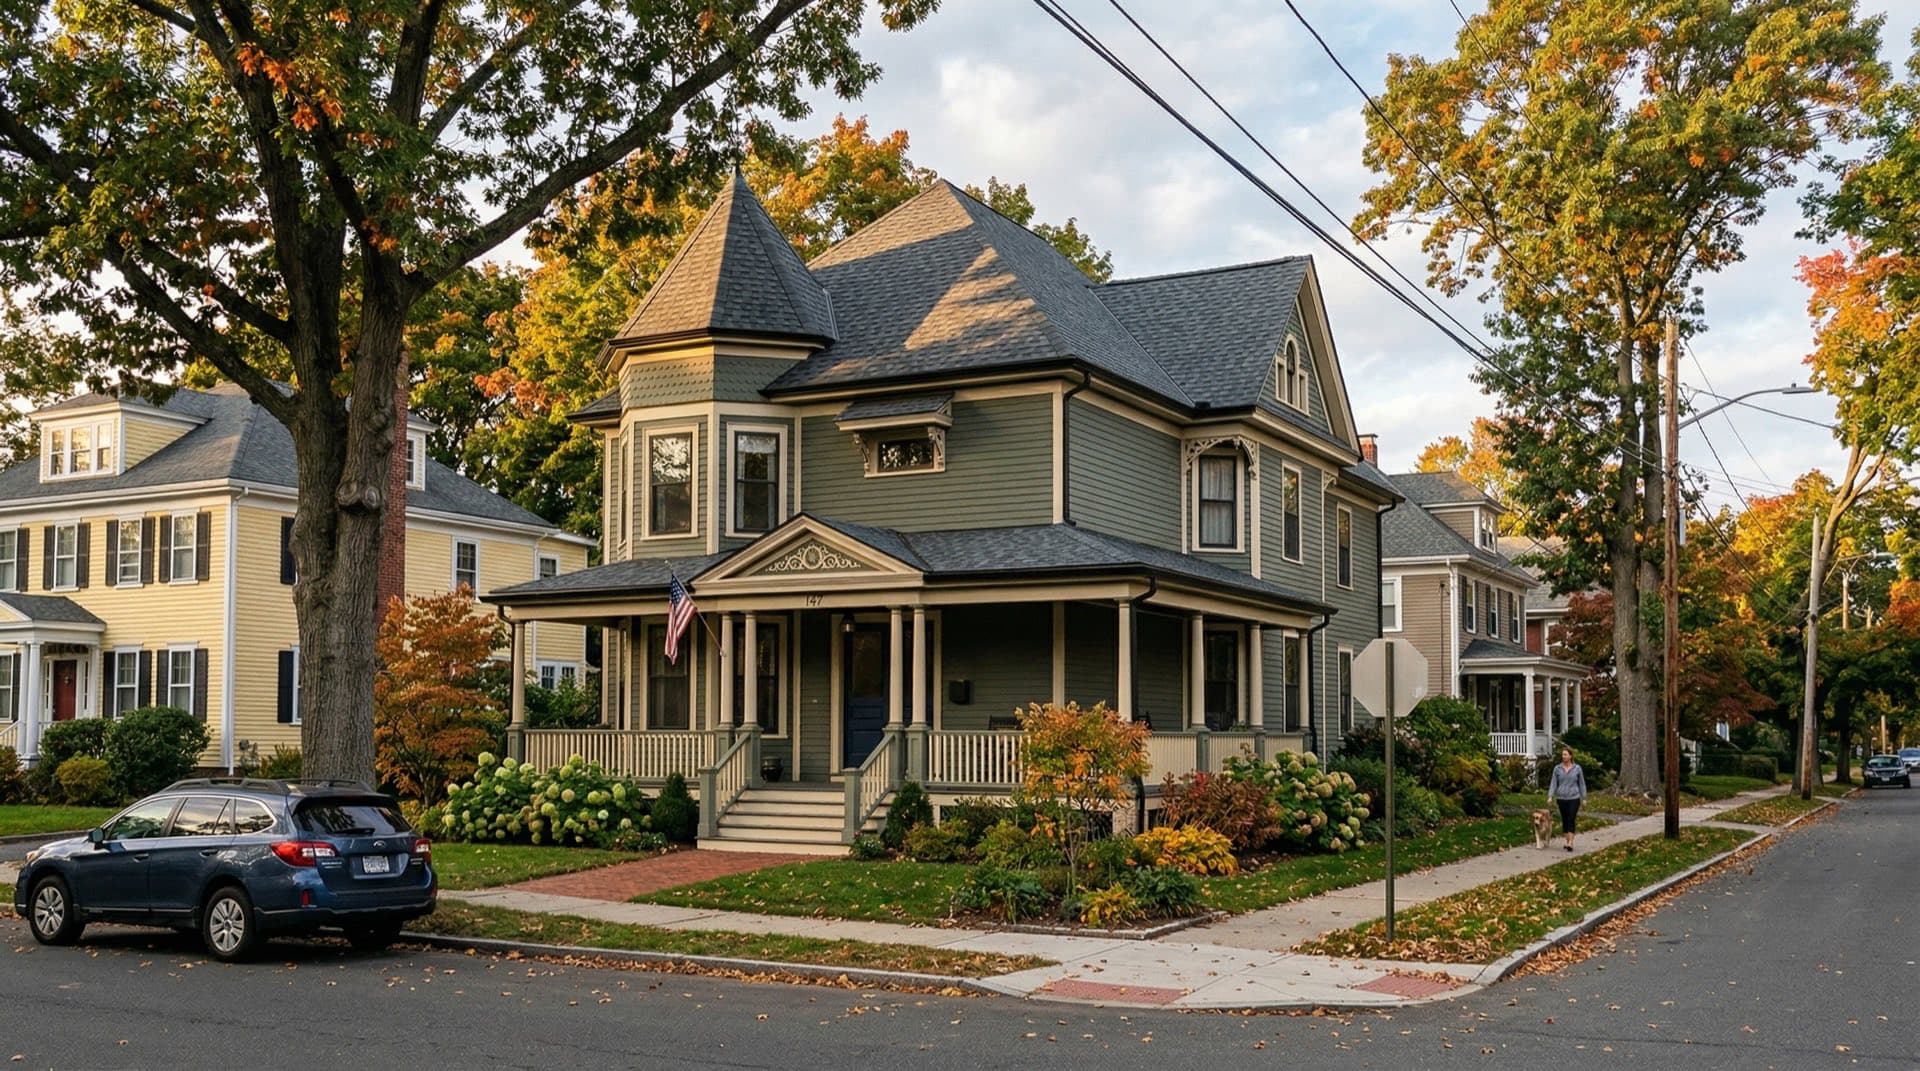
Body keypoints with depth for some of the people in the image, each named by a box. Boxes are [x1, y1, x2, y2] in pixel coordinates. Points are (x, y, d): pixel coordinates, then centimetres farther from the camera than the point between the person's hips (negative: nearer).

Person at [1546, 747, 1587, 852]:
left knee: (1571, 820, -11)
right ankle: (1568, 841, 18)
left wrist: (1584, 798, 5)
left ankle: (1570, 843, -17)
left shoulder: (1577, 768, -1)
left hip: (1574, 798, -3)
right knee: (1564, 820, 8)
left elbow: (1582, 784, 5)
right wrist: (1550, 796, -10)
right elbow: (1553, 783, 1)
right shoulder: (1557, 769, 2)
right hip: (1561, 799, 3)